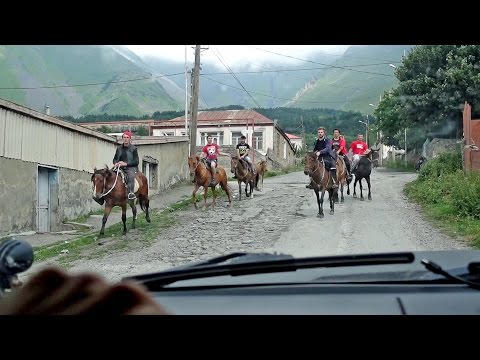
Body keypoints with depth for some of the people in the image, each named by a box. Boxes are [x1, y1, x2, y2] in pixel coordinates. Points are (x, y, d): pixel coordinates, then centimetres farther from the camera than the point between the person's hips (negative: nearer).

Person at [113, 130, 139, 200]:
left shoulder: (133, 148, 2)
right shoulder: (119, 148, 15)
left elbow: (136, 161, -5)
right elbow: (115, 159, 22)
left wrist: (126, 163, -16)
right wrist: (115, 163, -3)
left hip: (131, 167, -5)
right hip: (120, 168, 5)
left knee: (131, 175, -35)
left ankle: (130, 193, -43)